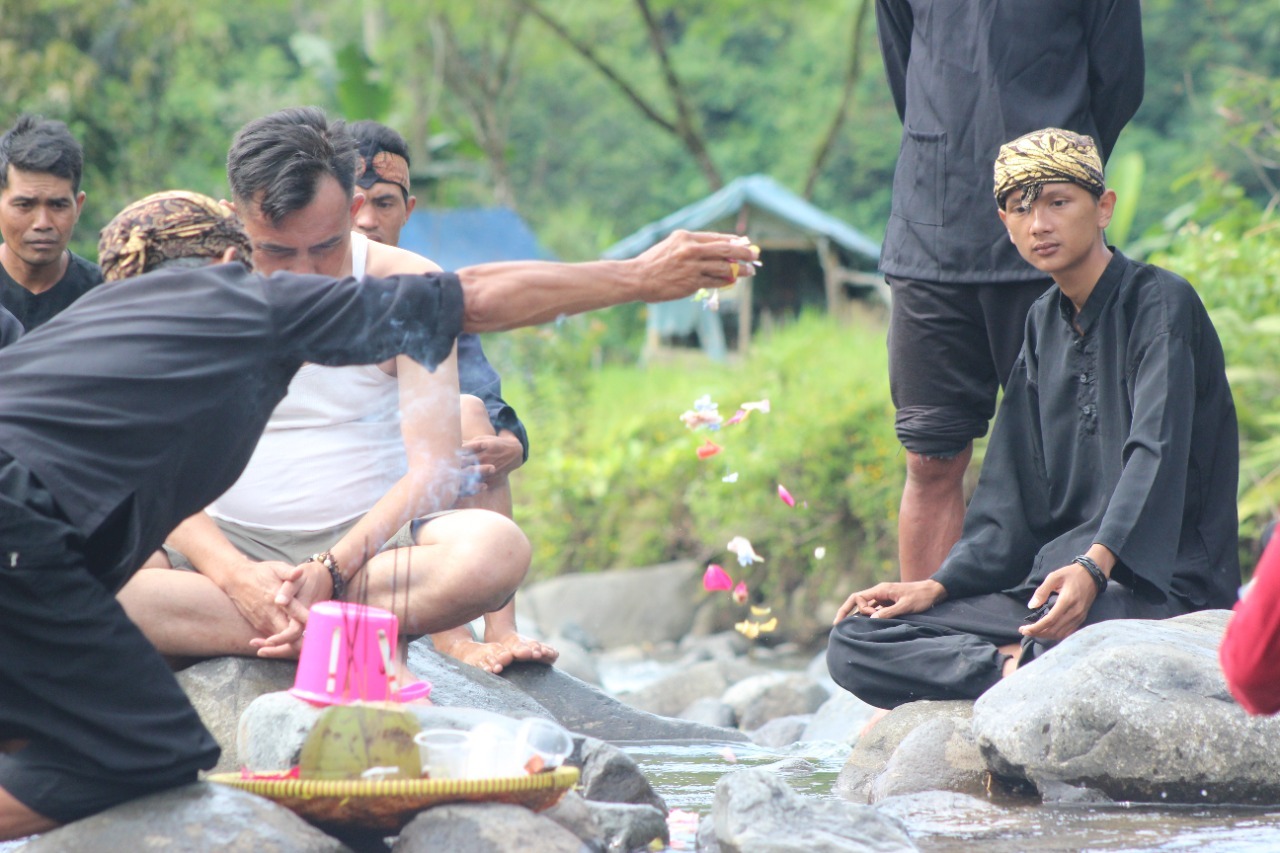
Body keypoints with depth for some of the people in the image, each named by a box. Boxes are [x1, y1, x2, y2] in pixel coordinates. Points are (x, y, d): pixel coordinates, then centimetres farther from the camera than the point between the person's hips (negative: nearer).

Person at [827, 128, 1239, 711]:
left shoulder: (1161, 303, -6)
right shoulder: (1045, 323, 17)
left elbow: (1157, 453, -21)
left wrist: (1095, 565, -37)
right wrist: (937, 587, 2)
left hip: (1157, 581, -8)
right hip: (1048, 579, 8)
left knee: (1078, 625, -45)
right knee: (855, 641, -9)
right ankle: (1023, 668, -20)